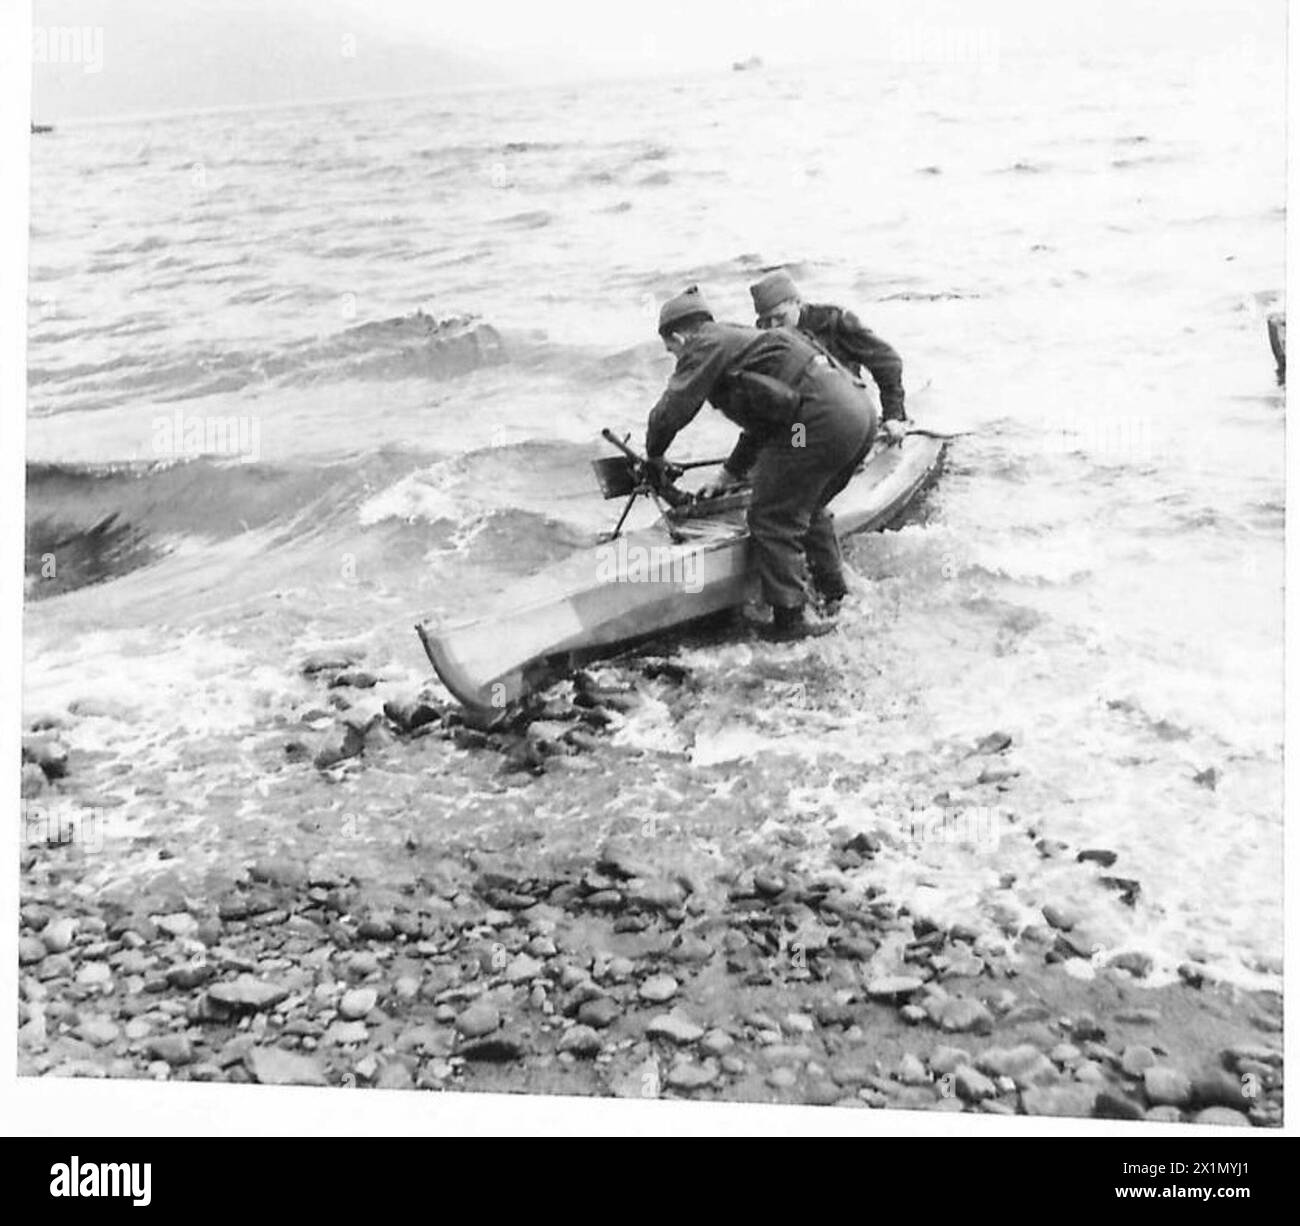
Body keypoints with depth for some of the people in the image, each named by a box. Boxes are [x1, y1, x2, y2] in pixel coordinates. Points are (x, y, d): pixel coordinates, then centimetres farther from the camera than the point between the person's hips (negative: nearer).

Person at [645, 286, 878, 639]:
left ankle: (789, 619, 4)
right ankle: (835, 596, 35)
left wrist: (654, 457, 13)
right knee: (806, 508, 26)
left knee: (772, 519, 1)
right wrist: (731, 474, 42)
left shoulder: (705, 347, 2)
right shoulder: (741, 338, 30)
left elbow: (671, 411, -5)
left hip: (820, 419, -10)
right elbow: (762, 421, 38)